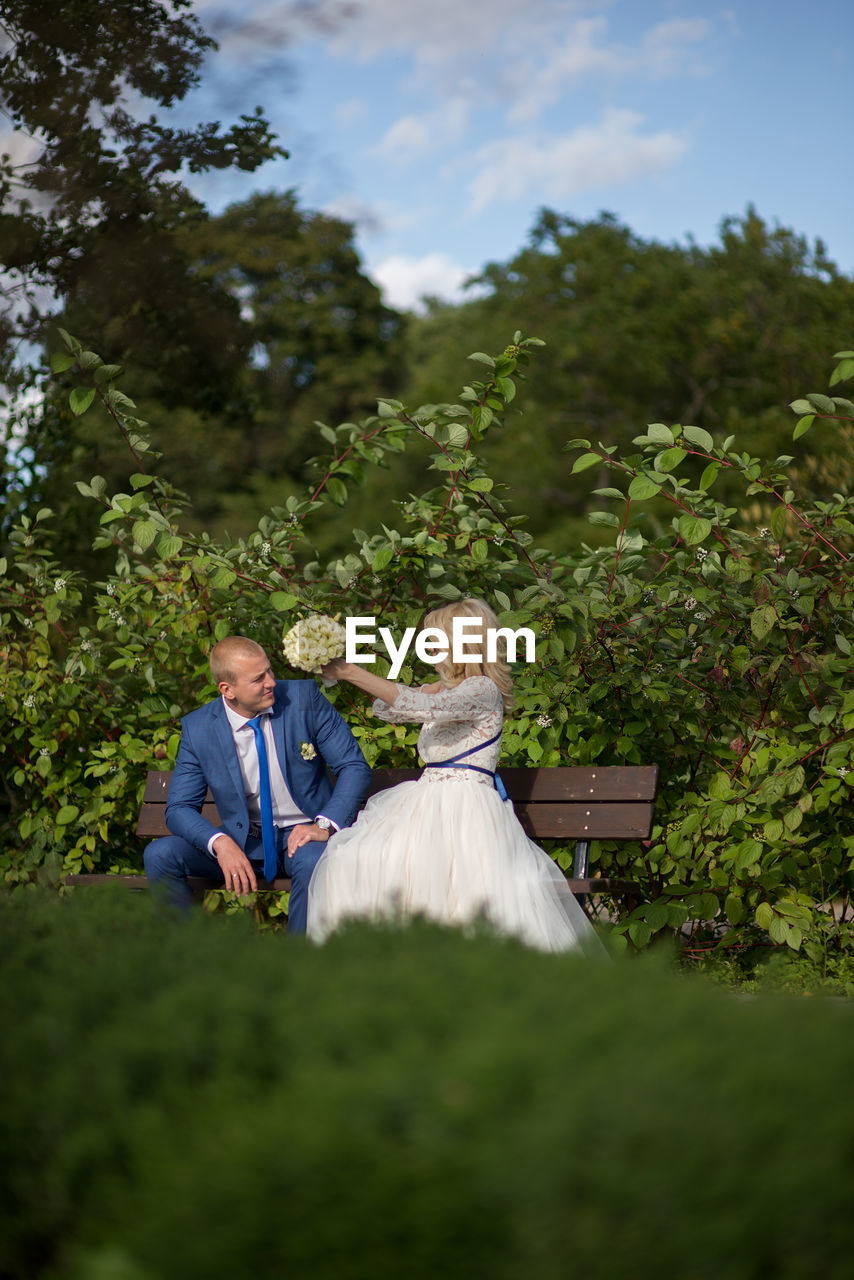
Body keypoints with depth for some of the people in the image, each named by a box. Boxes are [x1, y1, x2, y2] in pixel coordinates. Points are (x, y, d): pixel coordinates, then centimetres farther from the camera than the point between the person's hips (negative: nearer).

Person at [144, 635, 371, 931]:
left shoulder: (303, 698, -9)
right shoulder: (198, 728, -6)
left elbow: (355, 766, -6)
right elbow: (179, 808, -4)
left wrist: (325, 825, -23)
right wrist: (220, 843, -26)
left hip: (302, 833, -2)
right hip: (243, 840, 2)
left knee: (312, 862, -37)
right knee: (159, 854, -19)